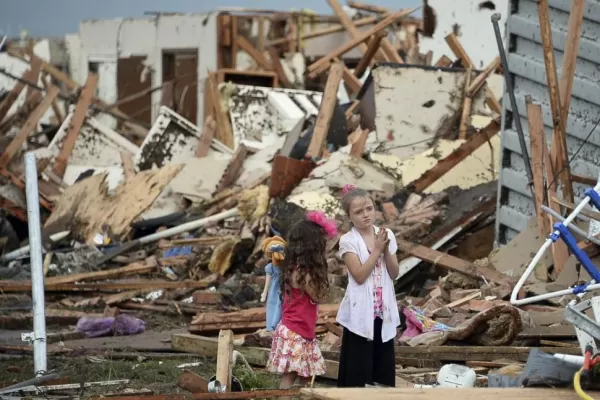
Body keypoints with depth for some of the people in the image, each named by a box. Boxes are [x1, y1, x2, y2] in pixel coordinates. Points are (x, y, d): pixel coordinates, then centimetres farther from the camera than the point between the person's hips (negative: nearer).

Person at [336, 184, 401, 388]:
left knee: (383, 365, 9)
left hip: (383, 311, 5)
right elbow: (359, 276, -17)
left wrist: (386, 250, -12)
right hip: (360, 312, -5)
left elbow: (394, 273, 2)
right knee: (357, 370, -1)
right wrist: (377, 250, -17)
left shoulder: (386, 235, 4)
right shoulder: (348, 241, -9)